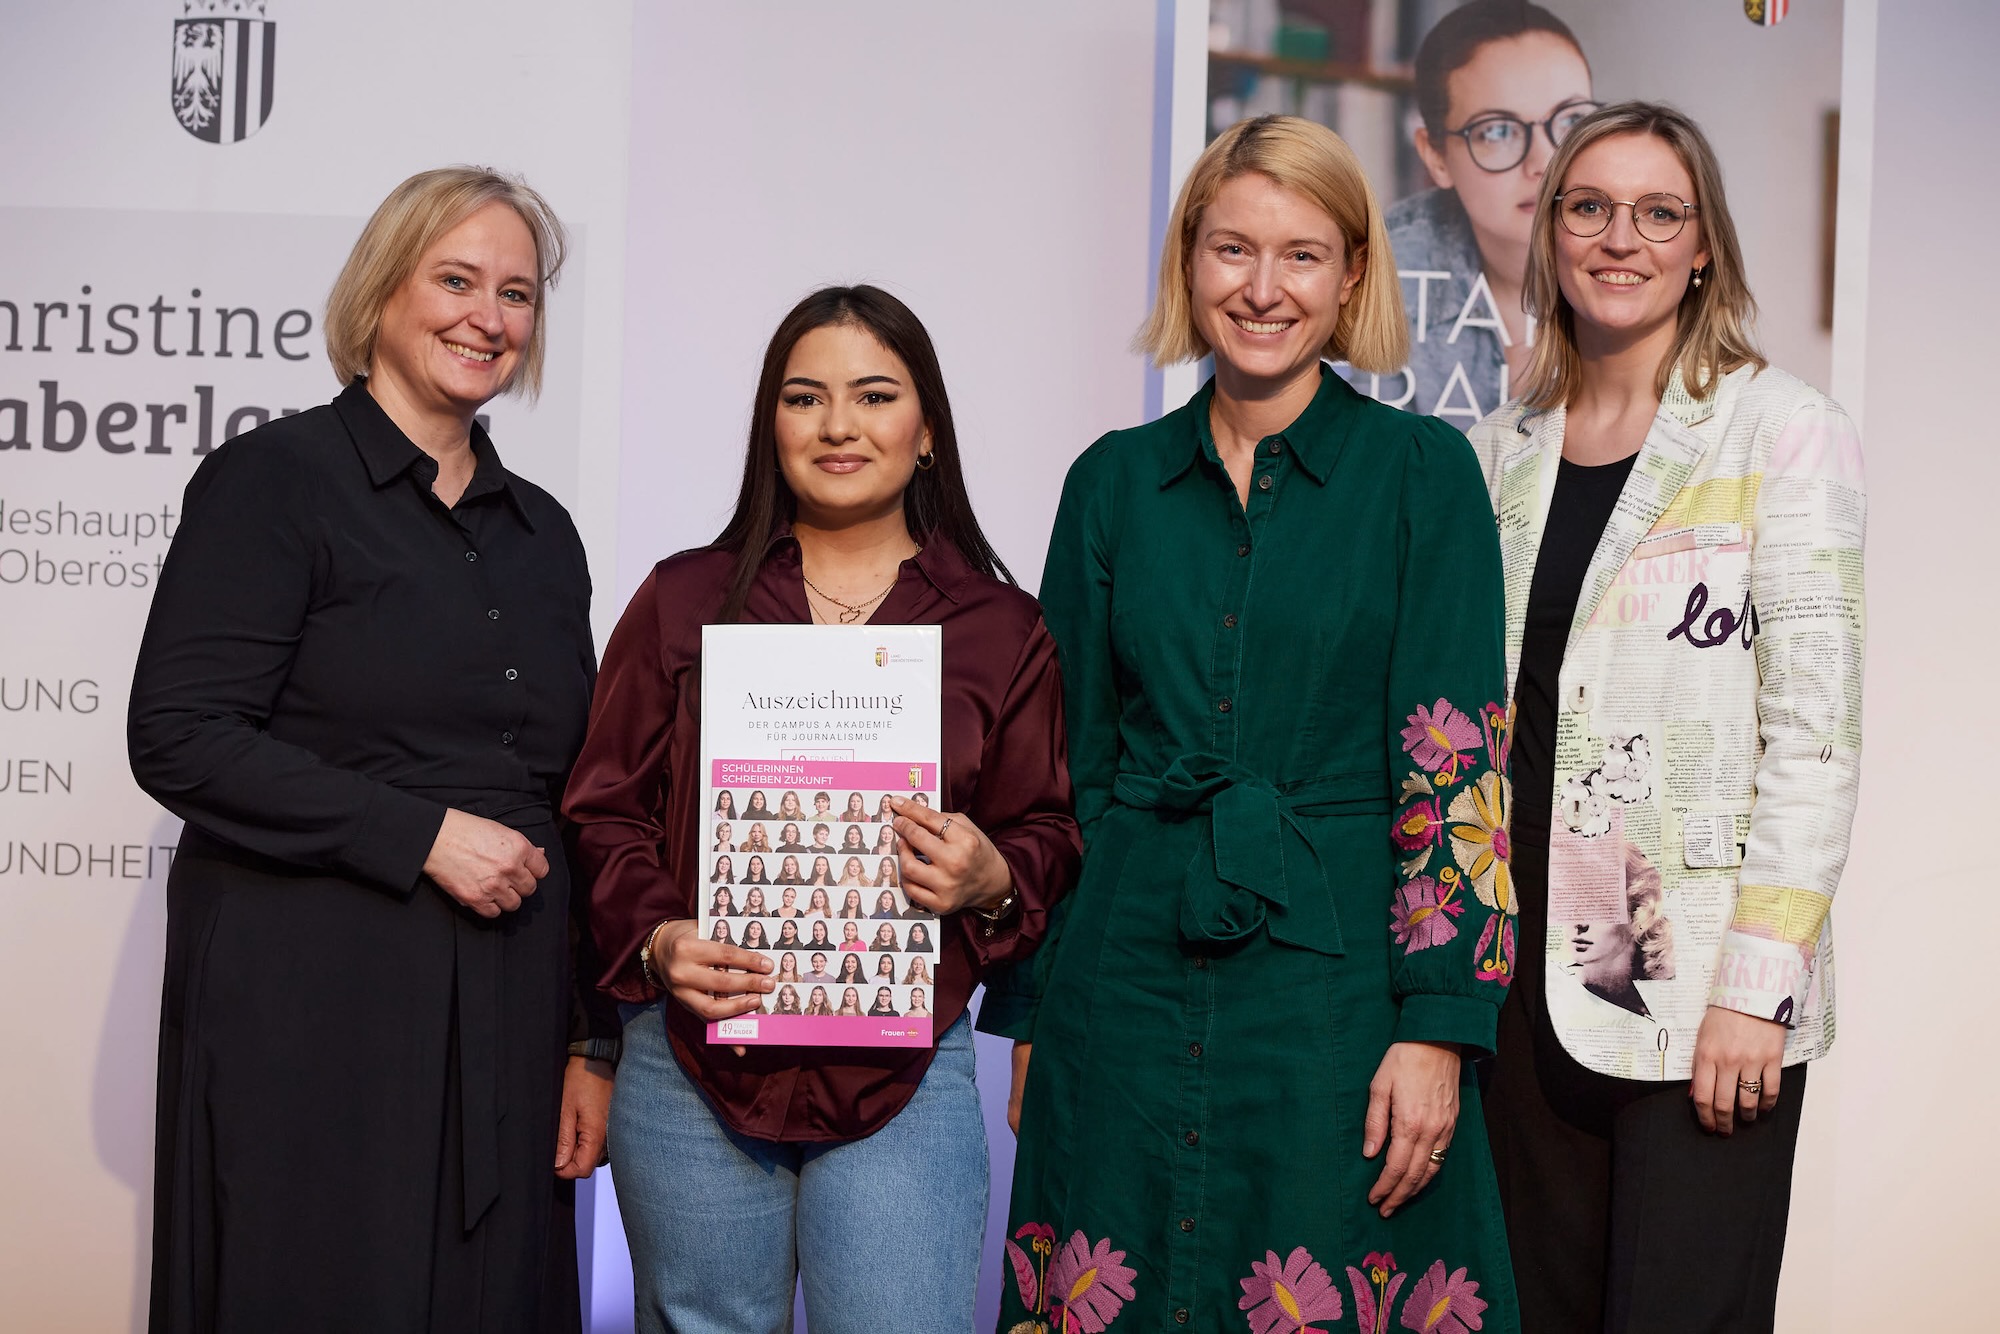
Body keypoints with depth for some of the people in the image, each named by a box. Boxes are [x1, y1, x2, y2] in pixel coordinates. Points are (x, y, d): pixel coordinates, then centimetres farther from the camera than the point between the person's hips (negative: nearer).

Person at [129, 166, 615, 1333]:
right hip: (311, 1007, -5)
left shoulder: (543, 532, 15)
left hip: (505, 1020, 5)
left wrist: (594, 1043, 13)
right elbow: (179, 739, -11)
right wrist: (422, 833, -15)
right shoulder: (276, 479, -2)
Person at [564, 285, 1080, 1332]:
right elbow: (604, 807, 7)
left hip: (903, 1076, -1)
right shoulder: (683, 600, 7)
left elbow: (1050, 833, 10)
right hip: (695, 1063, 1)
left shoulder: (1001, 629, 7)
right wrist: (657, 939, -10)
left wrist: (993, 879, -13)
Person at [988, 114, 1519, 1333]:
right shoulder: (1114, 481, 7)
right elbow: (1067, 762, 10)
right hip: (1124, 985, 3)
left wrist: (1435, 1031, -13)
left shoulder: (1422, 471, -2)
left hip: (1335, 979, -3)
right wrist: (1024, 1008, 7)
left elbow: (1458, 768, -6)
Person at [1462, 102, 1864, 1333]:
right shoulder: (1498, 455, 11)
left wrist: (1758, 985, -15)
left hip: (1705, 997, -4)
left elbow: (1815, 724, -9)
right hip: (1528, 974, 5)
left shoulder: (1785, 434, -3)